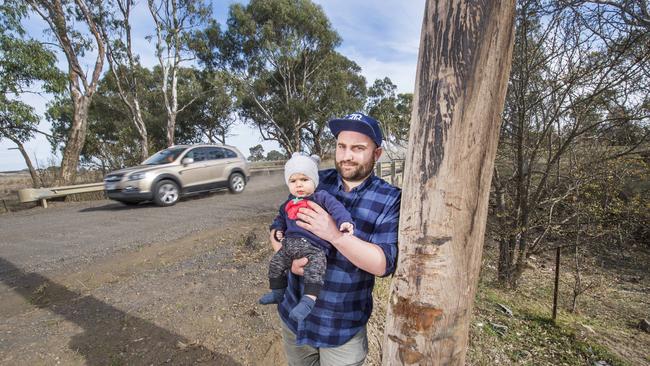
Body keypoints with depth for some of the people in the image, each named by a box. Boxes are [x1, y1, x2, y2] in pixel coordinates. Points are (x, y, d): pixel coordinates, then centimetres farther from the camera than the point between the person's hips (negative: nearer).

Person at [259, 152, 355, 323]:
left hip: (314, 246, -6)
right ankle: (277, 292, 33)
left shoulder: (321, 197, -2)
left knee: (316, 265, -30)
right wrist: (278, 230, 14)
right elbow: (281, 218, 33)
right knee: (275, 263, 13)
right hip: (289, 244, 7)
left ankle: (308, 300, -23)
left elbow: (336, 208, -17)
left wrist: (345, 221, -35)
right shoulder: (287, 204, 18)